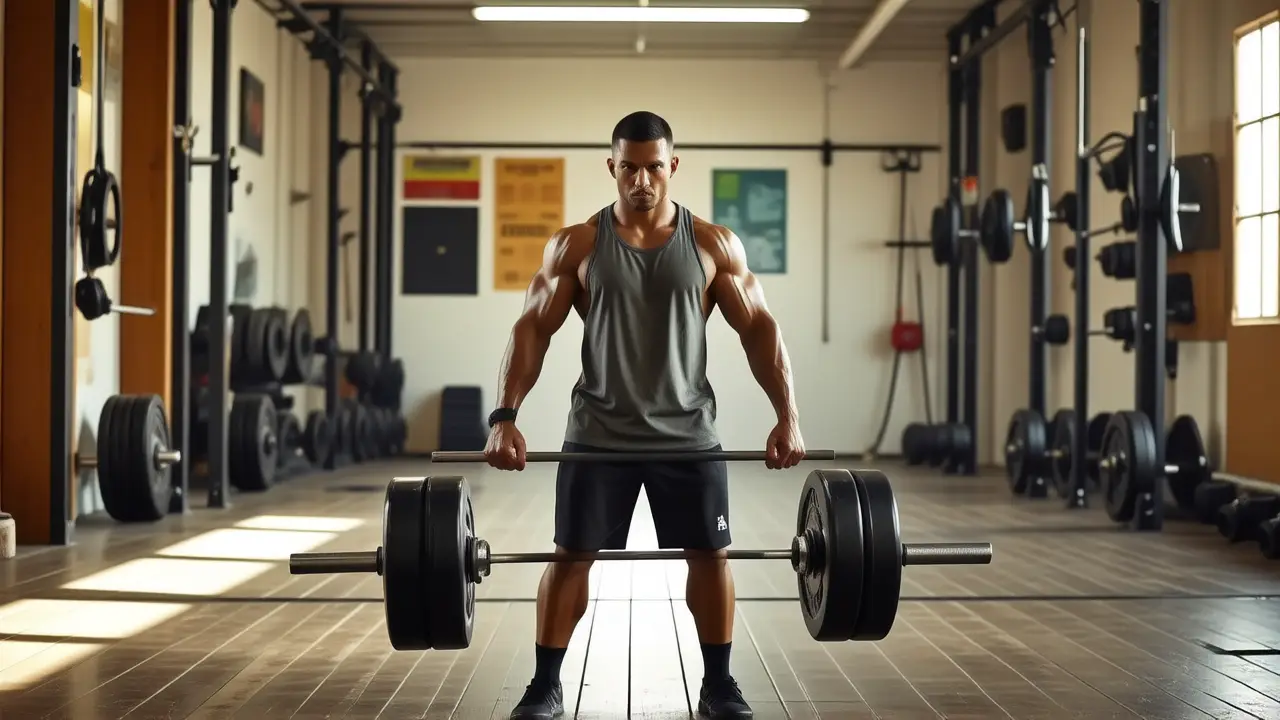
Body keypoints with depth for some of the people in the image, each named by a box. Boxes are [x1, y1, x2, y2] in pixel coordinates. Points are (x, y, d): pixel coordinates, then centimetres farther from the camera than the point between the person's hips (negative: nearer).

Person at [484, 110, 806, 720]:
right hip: (599, 432, 0)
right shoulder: (575, 246, -3)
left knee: (710, 553, 4)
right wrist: (505, 416, -14)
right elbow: (533, 329, -4)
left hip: (688, 432, 1)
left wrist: (788, 416, -9)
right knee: (571, 554, 2)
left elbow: (759, 329, 0)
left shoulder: (715, 245, -1)